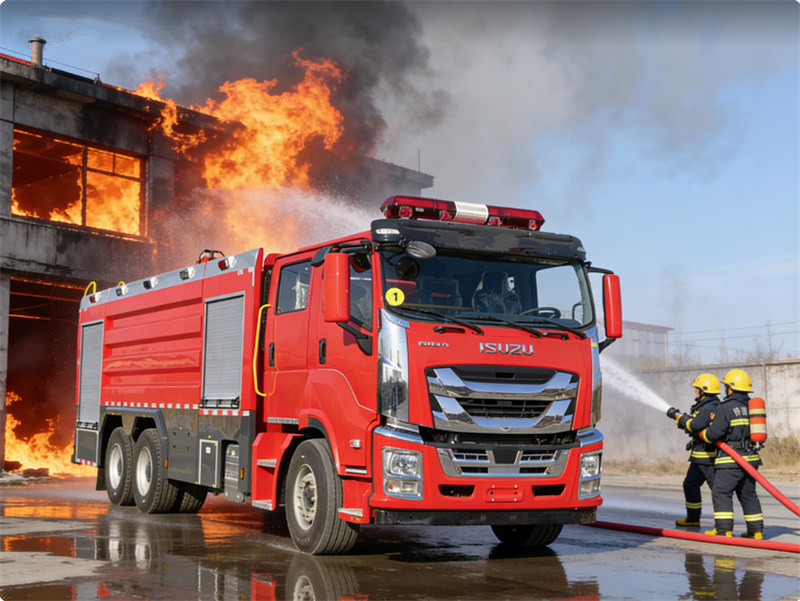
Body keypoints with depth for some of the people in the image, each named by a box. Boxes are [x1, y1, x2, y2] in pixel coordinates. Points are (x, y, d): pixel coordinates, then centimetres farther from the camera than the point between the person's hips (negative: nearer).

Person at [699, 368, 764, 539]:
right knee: (748, 495, 15)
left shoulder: (726, 408, -12)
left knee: (721, 493, -5)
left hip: (731, 460, -8)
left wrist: (702, 434, 8)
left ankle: (724, 530, -12)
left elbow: (713, 434, -14)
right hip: (751, 459, 8)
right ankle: (756, 530, 17)